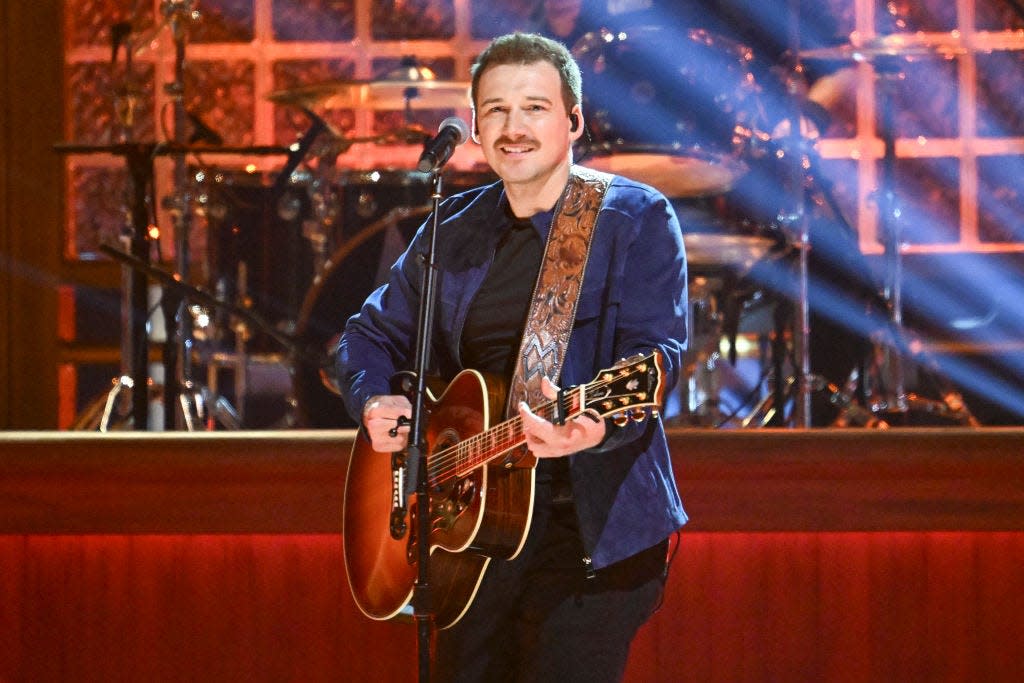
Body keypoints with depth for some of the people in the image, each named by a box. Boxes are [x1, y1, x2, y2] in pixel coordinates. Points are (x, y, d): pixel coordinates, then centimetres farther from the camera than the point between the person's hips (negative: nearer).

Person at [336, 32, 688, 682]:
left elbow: (655, 352, -16)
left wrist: (592, 426, -36)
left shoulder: (636, 219, -4)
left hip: (589, 527, -5)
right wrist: (376, 400, -2)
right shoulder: (453, 230, 12)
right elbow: (374, 332, 21)